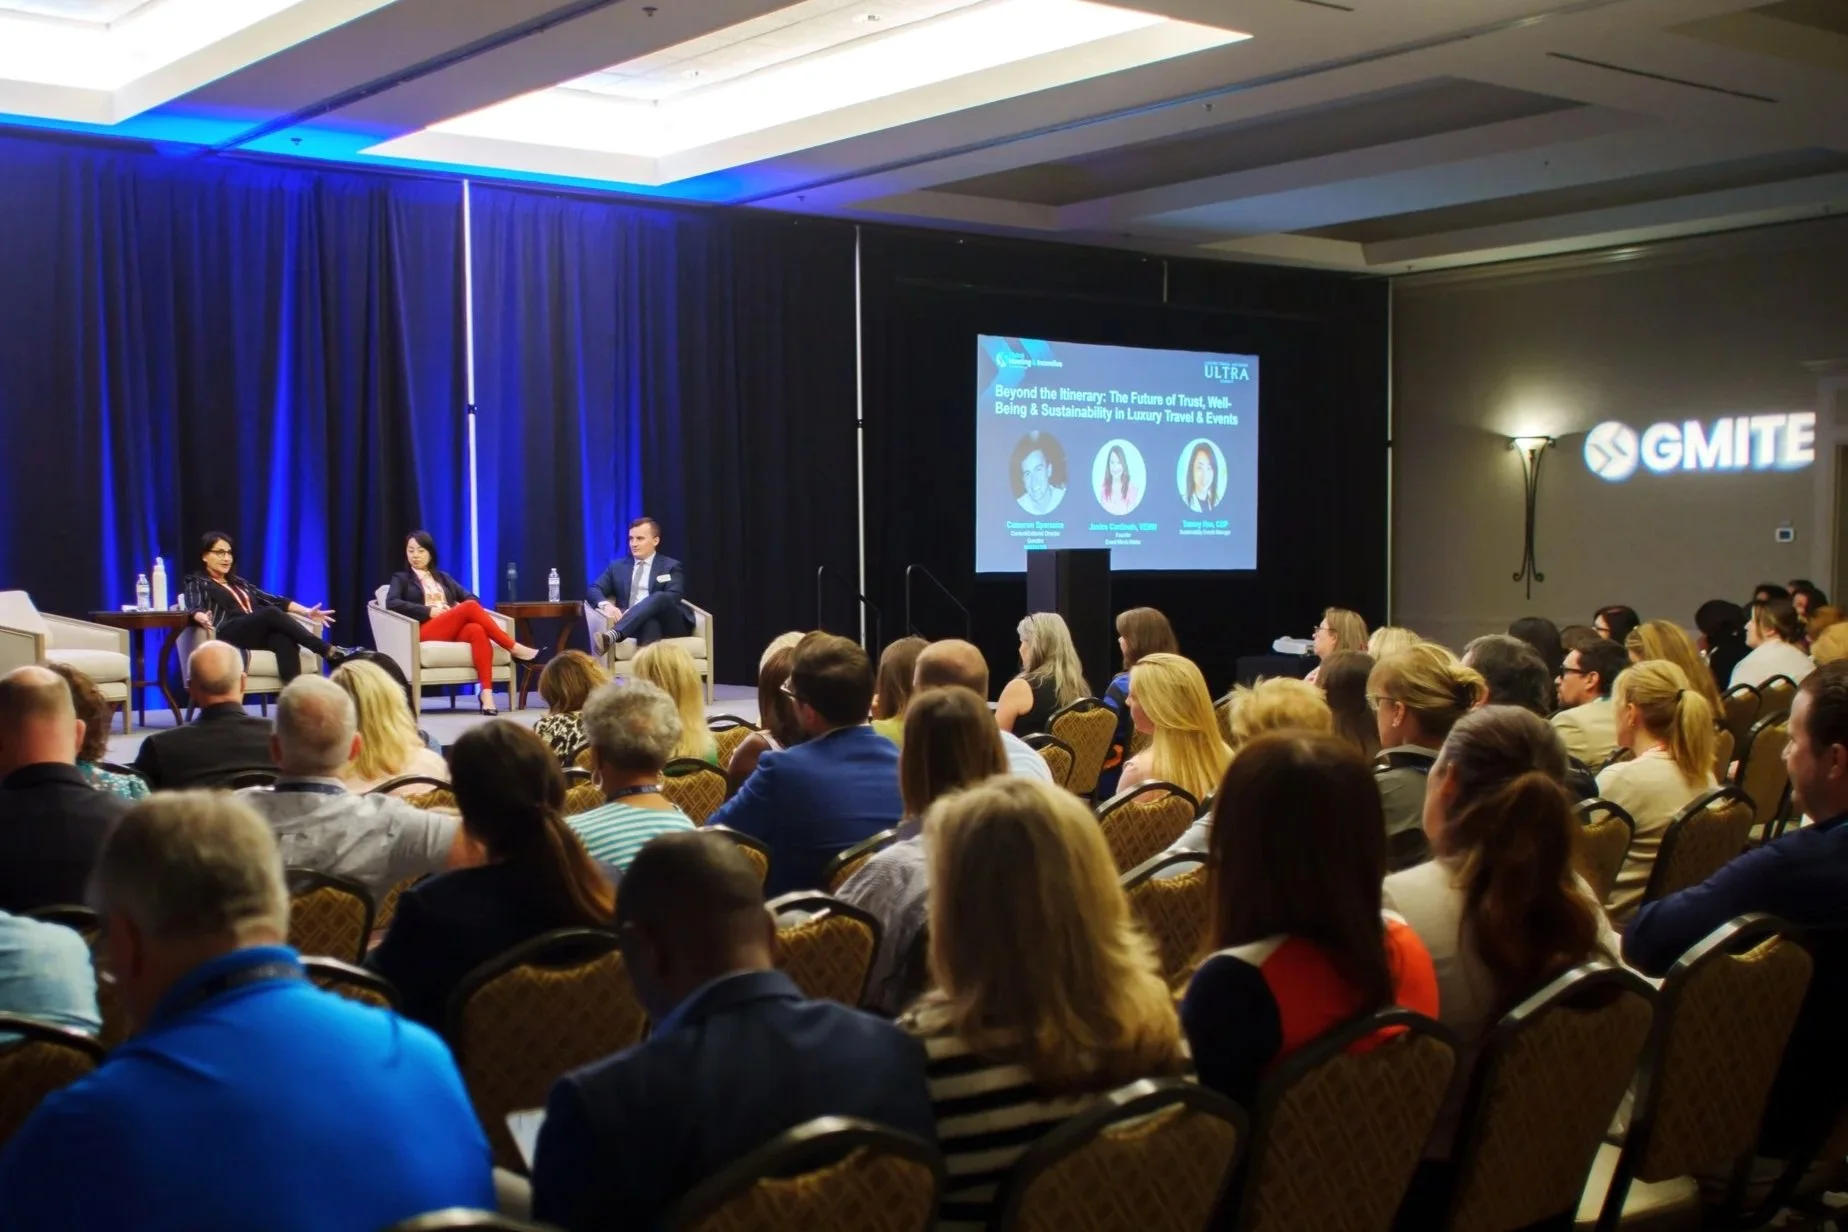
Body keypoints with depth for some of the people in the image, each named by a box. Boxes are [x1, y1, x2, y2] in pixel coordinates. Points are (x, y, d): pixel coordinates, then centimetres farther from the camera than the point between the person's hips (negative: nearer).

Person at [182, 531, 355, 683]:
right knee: (272, 613, -32)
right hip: (228, 635, -5)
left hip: (259, 635, 5)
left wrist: (307, 612, 7)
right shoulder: (197, 583, 15)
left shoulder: (239, 583, 33)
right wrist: (204, 619, -31)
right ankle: (330, 652, -38)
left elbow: (273, 600, 22)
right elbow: (194, 609, -6)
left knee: (285, 639, -34)